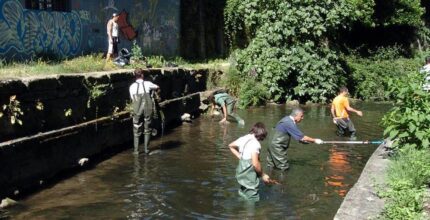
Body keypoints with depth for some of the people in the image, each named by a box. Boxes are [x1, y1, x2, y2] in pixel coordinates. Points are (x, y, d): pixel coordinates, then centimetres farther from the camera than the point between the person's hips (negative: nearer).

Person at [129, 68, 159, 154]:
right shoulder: (147, 84, 1)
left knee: (137, 131, 12)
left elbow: (132, 100, 10)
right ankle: (146, 149, 14)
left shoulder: (132, 86, 5)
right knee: (147, 130, 13)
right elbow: (157, 87, 20)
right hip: (148, 109, -1)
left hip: (137, 111, 1)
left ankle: (136, 150, 12)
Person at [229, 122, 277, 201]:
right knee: (252, 199, 1)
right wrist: (263, 175, -12)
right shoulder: (255, 143, -20)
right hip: (250, 177, -9)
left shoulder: (244, 138, 4)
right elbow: (255, 163, -26)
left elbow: (231, 146, 22)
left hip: (241, 173, 9)